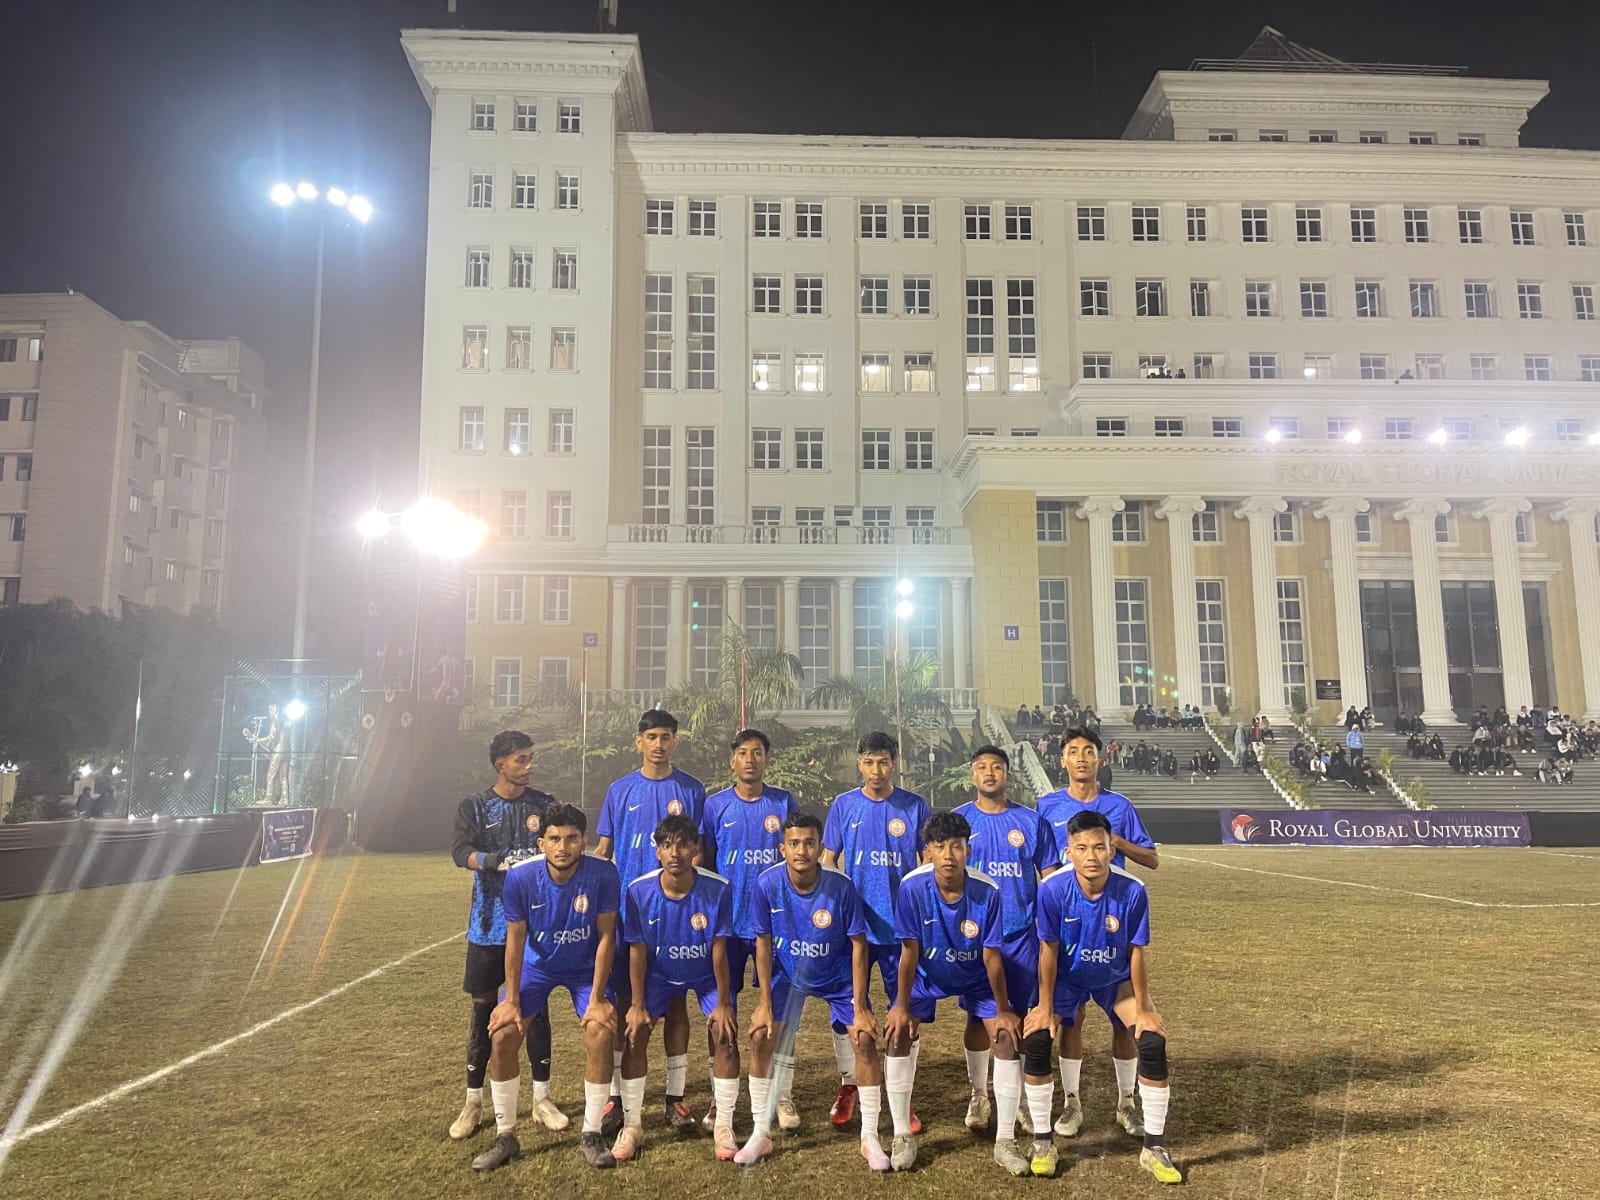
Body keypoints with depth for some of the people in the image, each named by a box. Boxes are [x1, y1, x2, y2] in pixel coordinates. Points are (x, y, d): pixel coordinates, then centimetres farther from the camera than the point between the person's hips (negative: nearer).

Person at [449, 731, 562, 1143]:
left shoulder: (545, 804, 5)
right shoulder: (474, 807, 0)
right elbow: (460, 852, -14)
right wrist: (494, 860, -33)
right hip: (489, 923, -1)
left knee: (537, 1005, 6)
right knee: (483, 1007, 6)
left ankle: (542, 1097, 18)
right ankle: (473, 1101, 18)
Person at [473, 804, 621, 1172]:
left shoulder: (603, 874, -28)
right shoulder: (520, 876, -24)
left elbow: (606, 937, -18)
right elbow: (515, 939, -12)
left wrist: (596, 997, -19)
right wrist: (512, 1000, -10)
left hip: (586, 966, -1)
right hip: (538, 965, 2)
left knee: (600, 1032, -19)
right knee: (502, 1034, -11)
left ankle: (591, 1134, 2)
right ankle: (505, 1136, 9)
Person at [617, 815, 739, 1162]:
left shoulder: (718, 889, -28)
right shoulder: (638, 892, -24)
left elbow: (719, 950, -20)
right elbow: (637, 951, -14)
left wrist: (723, 1003, -15)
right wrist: (637, 1005, -12)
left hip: (706, 974, -1)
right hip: (658, 973, 1)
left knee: (724, 1033, -15)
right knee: (635, 1033, -12)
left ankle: (723, 1125, 2)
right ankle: (632, 1125, 6)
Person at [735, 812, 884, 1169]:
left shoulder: (841, 886, -29)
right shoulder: (768, 884, -24)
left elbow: (858, 944, -18)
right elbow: (764, 943, -11)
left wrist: (859, 1007, -17)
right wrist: (765, 1003, -10)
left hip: (838, 976, -1)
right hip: (788, 974, 2)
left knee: (865, 1040, -12)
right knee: (760, 1036, -10)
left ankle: (870, 1138, 6)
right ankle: (761, 1134, 8)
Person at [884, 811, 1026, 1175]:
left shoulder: (988, 892, -29)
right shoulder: (912, 887, -30)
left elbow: (991, 957, -19)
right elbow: (909, 952, -21)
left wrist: (1004, 1010, -10)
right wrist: (902, 1006, -14)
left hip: (976, 978, 0)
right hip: (927, 976, 0)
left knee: (1008, 1037, -11)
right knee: (897, 1034, -14)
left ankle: (1005, 1141, 5)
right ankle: (903, 1136, 3)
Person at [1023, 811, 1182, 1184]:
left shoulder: (1132, 891, -28)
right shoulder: (1052, 889, -29)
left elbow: (1136, 953, -16)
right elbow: (1049, 951, -17)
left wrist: (1143, 1009, -9)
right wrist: (1045, 1007, -12)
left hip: (1115, 979, 1)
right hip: (1066, 978, 0)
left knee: (1153, 1042, -15)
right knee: (1034, 1039, -18)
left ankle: (1154, 1148, 6)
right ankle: (1043, 1143, 2)